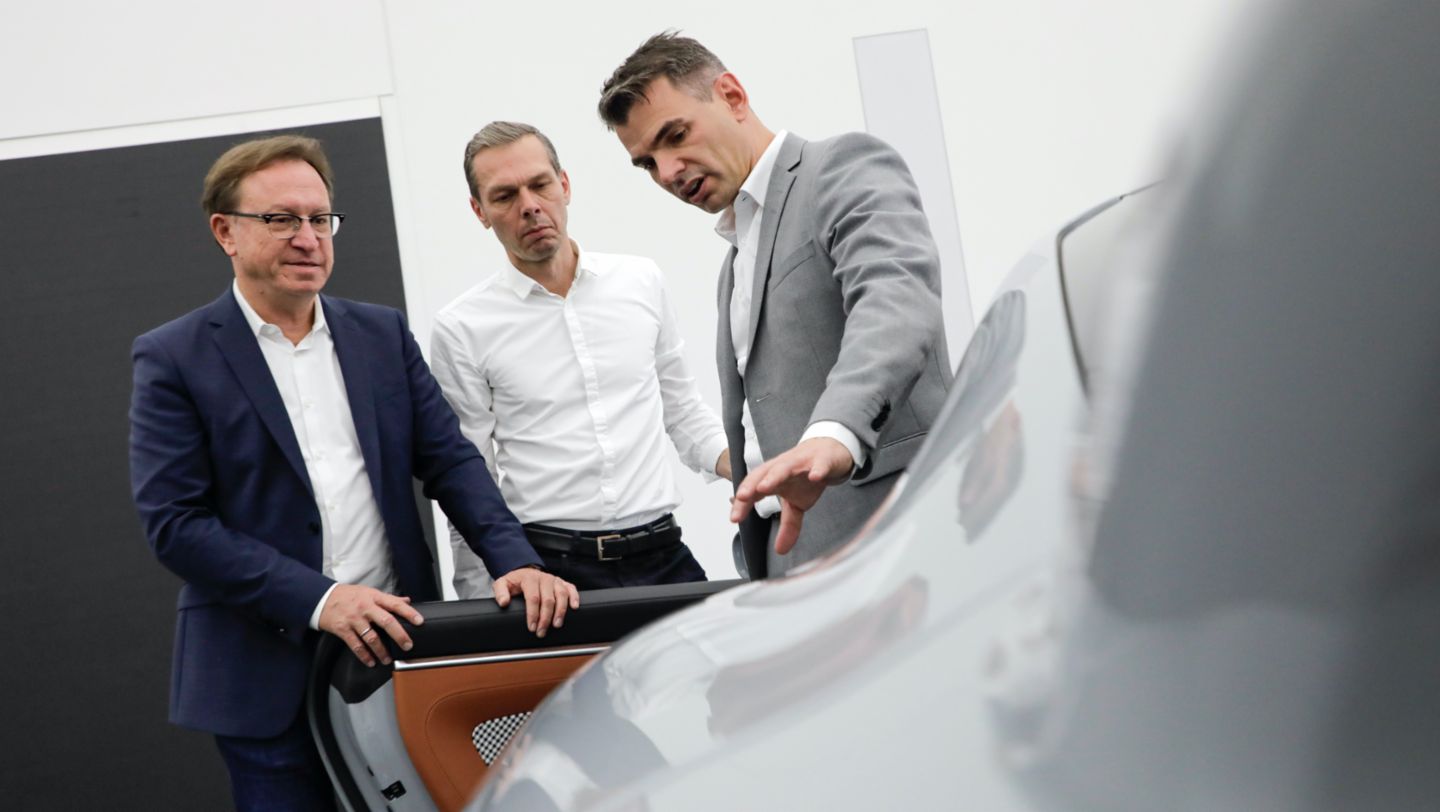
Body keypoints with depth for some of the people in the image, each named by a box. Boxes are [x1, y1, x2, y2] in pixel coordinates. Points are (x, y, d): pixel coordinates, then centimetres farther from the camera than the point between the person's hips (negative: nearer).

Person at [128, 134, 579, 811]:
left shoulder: (383, 335, 11)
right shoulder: (173, 359, -2)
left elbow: (450, 461, 7)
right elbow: (174, 522, -9)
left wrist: (515, 562, -11)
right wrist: (318, 599, -18)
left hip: (396, 651, 4)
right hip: (268, 676, -3)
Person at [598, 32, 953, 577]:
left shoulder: (847, 168, -3)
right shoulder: (739, 258, 24)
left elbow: (896, 296, -23)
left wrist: (833, 433, -41)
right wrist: (761, 572, 13)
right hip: (792, 557, 8)